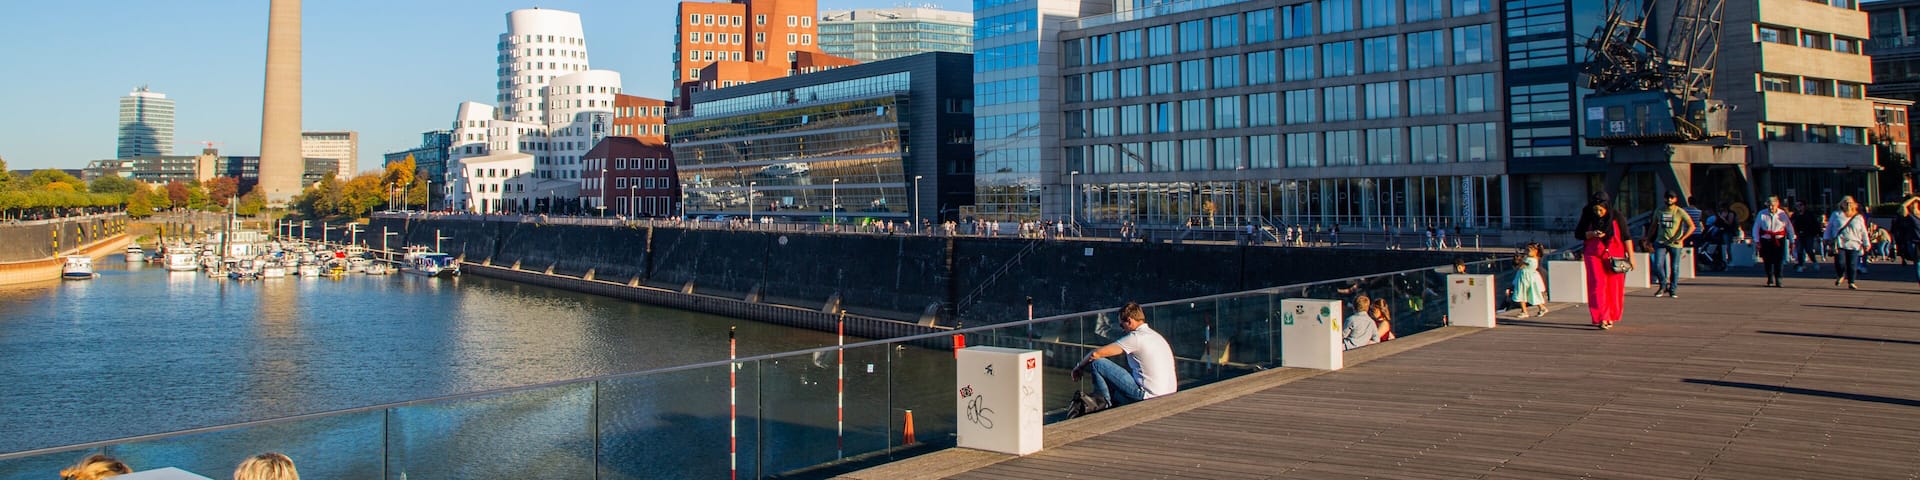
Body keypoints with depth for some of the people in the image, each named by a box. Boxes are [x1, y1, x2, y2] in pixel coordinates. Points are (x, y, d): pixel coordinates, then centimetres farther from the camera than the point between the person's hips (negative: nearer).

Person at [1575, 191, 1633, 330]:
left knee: (1614, 287, 3)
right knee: (1598, 285, -10)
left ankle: (1611, 317, 17)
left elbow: (1626, 237, -1)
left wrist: (1631, 256, -4)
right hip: (1594, 255, 0)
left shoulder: (1616, 216, -5)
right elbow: (1577, 234, 3)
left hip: (1615, 255, 0)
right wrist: (1591, 234, -16)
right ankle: (1601, 318, -14)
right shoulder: (1588, 217, -3)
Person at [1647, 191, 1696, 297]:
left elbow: (1692, 226, -7)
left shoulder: (1680, 212, -3)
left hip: (1675, 244, -2)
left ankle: (1673, 289, 16)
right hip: (1660, 242, 2)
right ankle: (1663, 285, 11)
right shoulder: (1659, 211, 8)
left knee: (1674, 268, 3)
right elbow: (1653, 227, 19)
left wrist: (1682, 238, -17)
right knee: (1658, 265, -10)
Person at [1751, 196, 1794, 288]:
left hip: (1779, 241, 0)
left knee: (1778, 261, -4)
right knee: (1767, 261, 4)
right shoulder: (1762, 214, -3)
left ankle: (1778, 280, 6)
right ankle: (1770, 280, 21)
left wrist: (1792, 241, 9)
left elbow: (1789, 228, 8)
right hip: (1765, 241, 0)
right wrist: (1757, 241, -3)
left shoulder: (1782, 214, 0)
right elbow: (1756, 228, 2)